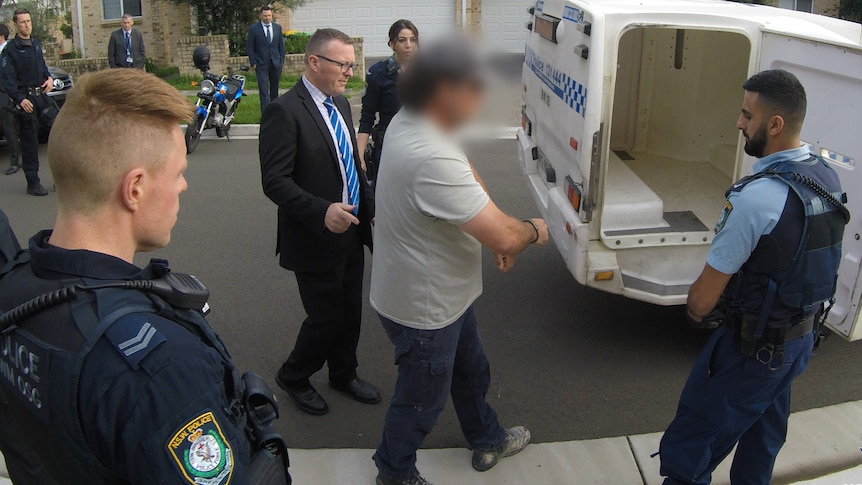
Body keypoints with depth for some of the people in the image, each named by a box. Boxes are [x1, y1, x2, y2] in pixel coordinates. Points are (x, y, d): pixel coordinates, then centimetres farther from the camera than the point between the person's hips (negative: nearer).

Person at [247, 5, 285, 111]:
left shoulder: (277, 27, 6)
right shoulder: (253, 28, -3)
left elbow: (281, 46, 11)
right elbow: (249, 47, -1)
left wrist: (282, 61, 5)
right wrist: (253, 63, -6)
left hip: (276, 63, 3)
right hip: (261, 65, -3)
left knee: (274, 89, 11)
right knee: (264, 90, -8)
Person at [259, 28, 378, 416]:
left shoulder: (339, 103, 9)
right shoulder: (284, 111, -18)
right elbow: (275, 181, -23)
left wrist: (370, 205, 11)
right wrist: (322, 211, -33)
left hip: (351, 232, 8)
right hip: (316, 238, -8)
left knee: (351, 312, 19)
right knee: (326, 318, 3)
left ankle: (343, 373, 42)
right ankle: (293, 378, 30)